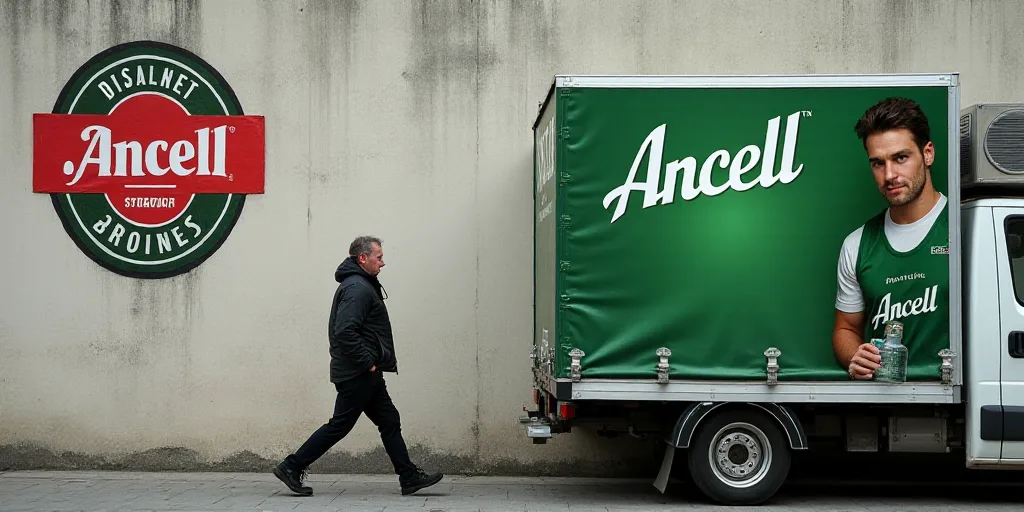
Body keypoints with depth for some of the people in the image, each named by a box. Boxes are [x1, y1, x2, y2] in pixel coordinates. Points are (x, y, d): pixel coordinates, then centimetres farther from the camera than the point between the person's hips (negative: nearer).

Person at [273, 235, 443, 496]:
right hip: (357, 375, -11)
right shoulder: (358, 288, -16)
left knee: (389, 422, 11)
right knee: (339, 425, -3)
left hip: (366, 375, 11)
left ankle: (410, 478, 14)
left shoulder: (359, 285, 17)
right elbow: (345, 332, -27)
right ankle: (291, 467, 5)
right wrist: (367, 362, -19)